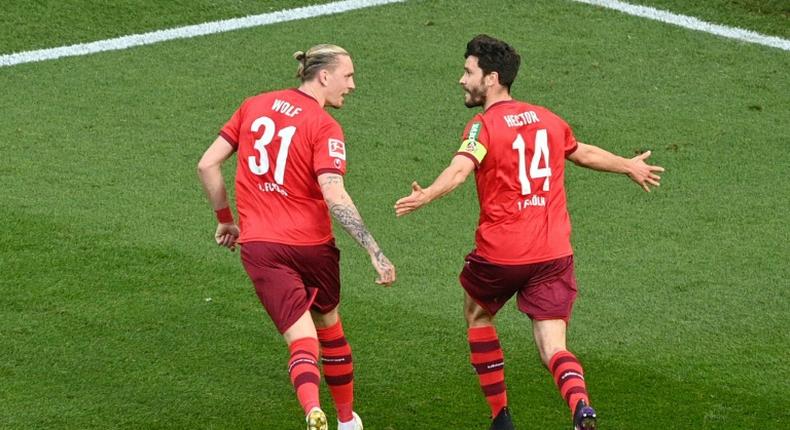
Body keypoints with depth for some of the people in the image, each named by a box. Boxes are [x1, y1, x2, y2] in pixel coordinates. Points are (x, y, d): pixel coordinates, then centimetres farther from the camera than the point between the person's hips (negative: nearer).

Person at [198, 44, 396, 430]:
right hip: (312, 244, -2)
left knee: (302, 339, -6)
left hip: (259, 246, 2)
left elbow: (207, 165, 7)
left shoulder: (254, 106, 6)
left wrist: (225, 219, 20)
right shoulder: (324, 127, -9)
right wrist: (375, 253, -21)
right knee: (328, 325, 23)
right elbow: (335, 197, -21)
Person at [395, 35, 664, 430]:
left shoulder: (483, 126, -8)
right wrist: (630, 167, 48)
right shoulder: (546, 119, 12)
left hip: (500, 253, -4)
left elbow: (460, 169, -29)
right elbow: (584, 153, 29)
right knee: (553, 348, 1)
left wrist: (425, 196, -45)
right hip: (554, 253, 4)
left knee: (477, 315, 24)